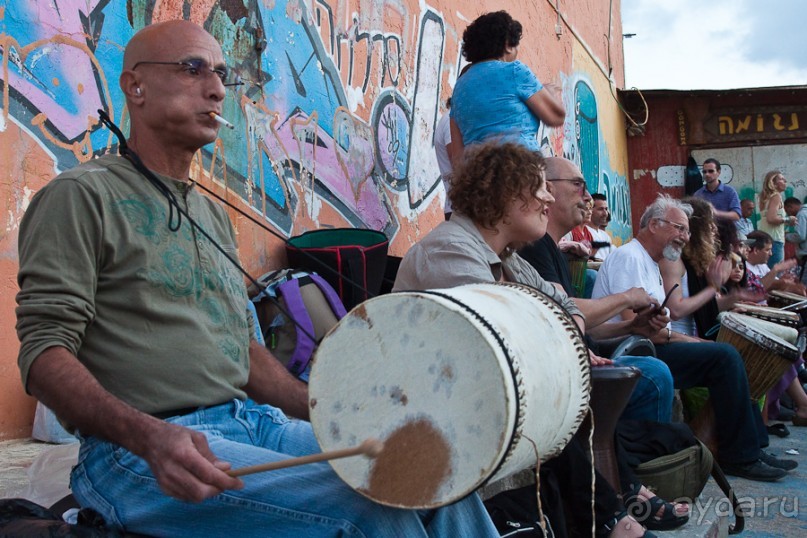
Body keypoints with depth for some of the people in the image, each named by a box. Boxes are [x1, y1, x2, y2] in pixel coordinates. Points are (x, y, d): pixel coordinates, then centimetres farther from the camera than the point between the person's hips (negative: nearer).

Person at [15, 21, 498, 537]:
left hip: (252, 420, 7)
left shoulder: (214, 214, 19)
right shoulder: (81, 197, -4)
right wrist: (149, 436, -29)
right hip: (139, 452, -7)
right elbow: (45, 350, -12)